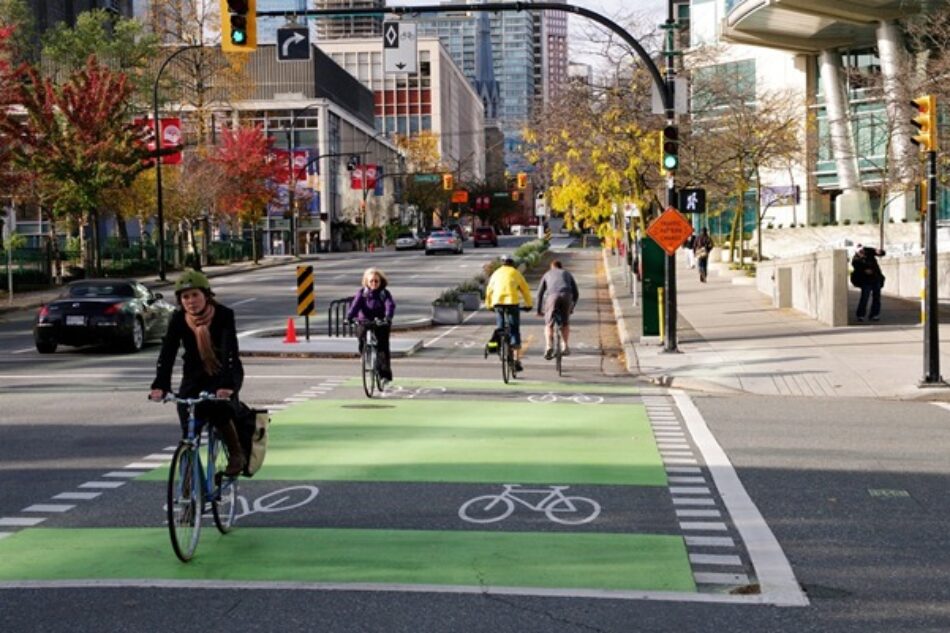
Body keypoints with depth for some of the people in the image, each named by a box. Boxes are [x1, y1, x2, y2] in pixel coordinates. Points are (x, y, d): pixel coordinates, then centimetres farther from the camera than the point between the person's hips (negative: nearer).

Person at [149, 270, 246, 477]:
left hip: (224, 374, -3)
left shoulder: (224, 315, -21)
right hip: (195, 376, 3)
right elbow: (167, 353, -20)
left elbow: (230, 351, -32)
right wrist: (160, 386, -35)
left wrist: (227, 384, -46)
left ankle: (236, 454, -8)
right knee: (189, 429, -12)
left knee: (218, 408, -30)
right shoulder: (178, 319, -12)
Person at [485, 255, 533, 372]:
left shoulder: (496, 273, 19)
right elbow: (525, 290, 13)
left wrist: (488, 305, 33)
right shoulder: (516, 273, 13)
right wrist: (528, 305, 23)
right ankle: (517, 360, -3)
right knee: (515, 331, 2)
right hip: (512, 302, -2)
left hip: (498, 302, 2)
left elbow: (489, 290, 21)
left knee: (500, 328, 19)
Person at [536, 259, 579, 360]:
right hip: (567, 296, 1)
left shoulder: (547, 274, 31)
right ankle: (566, 347, 18)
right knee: (565, 323, 22)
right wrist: (572, 308, 41)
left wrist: (539, 310, 29)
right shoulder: (567, 274, 34)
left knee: (549, 324, 4)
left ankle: (548, 347, -17)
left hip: (552, 296, -1)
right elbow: (576, 293, 30)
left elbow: (540, 293, 24)